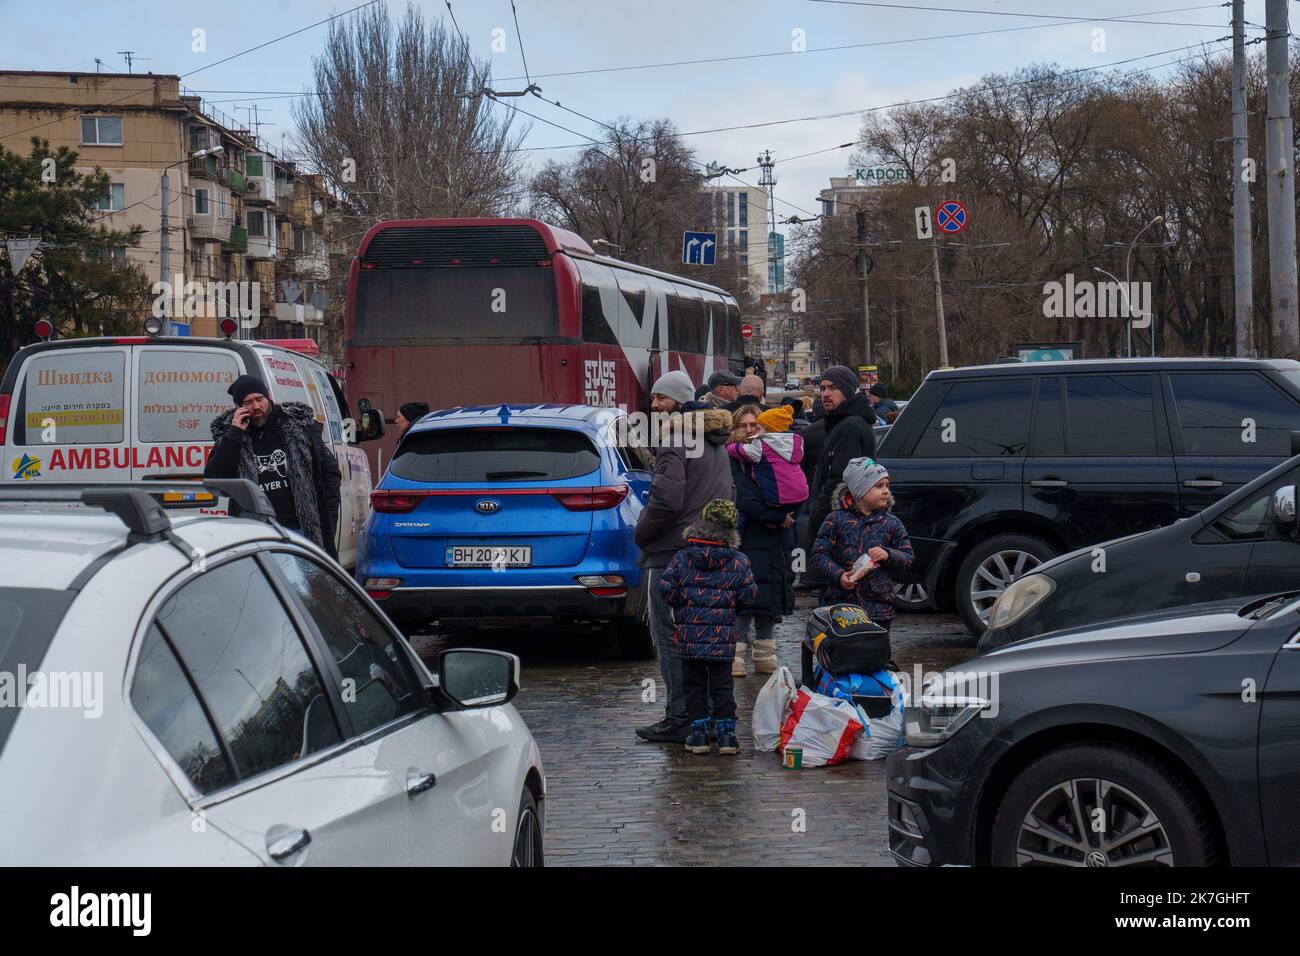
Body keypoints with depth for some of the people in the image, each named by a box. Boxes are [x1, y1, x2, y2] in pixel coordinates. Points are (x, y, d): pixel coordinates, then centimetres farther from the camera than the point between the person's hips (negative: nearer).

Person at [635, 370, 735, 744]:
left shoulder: (673, 438, -14)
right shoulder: (714, 441, 16)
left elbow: (666, 499, -23)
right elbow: (726, 496, 21)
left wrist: (641, 533, -9)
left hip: (671, 552, -9)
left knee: (670, 637, -4)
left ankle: (680, 718, -4)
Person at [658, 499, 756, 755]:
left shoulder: (682, 558, -3)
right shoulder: (738, 561, -2)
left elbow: (666, 589, -7)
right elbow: (748, 594, -1)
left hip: (690, 635, 0)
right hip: (723, 636, 0)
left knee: (694, 685, 10)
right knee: (722, 686, 9)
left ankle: (699, 733, 10)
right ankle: (726, 733, 8)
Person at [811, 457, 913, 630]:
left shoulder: (892, 524, 7)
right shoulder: (836, 520, 0)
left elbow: (907, 557, 8)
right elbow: (819, 554, 0)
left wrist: (888, 555, -12)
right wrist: (839, 575, -15)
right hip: (839, 603, -2)